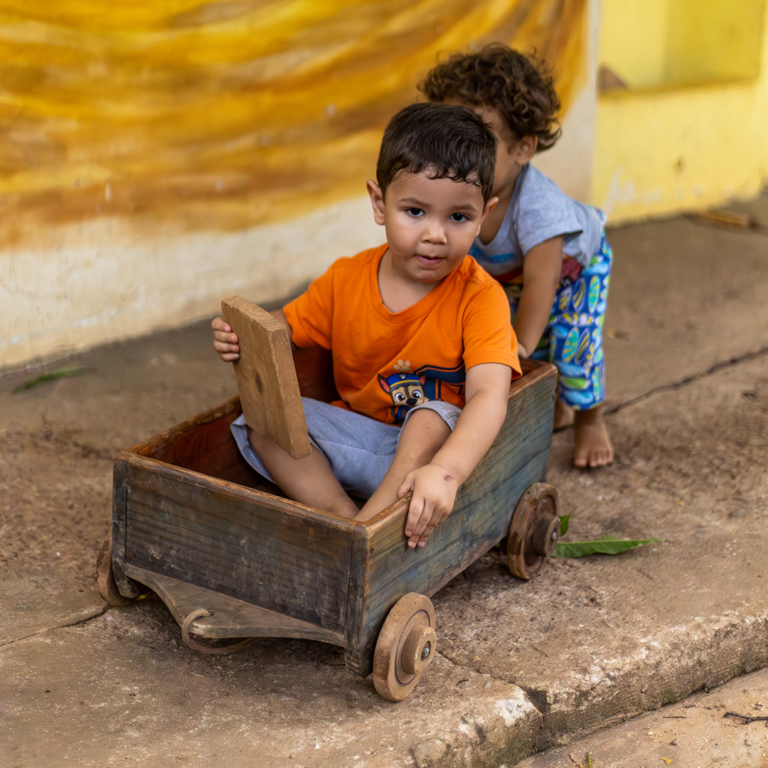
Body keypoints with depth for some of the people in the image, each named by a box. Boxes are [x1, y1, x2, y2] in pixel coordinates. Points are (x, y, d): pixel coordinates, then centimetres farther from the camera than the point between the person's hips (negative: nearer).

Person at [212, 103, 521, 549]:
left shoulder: (479, 297, -18)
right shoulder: (347, 280, -4)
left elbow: (489, 395, -32)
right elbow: (284, 328, 9)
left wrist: (447, 470, -51)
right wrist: (241, 337, -17)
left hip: (434, 440, -4)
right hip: (357, 439, 5)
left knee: (434, 416, -36)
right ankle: (343, 517, -23)